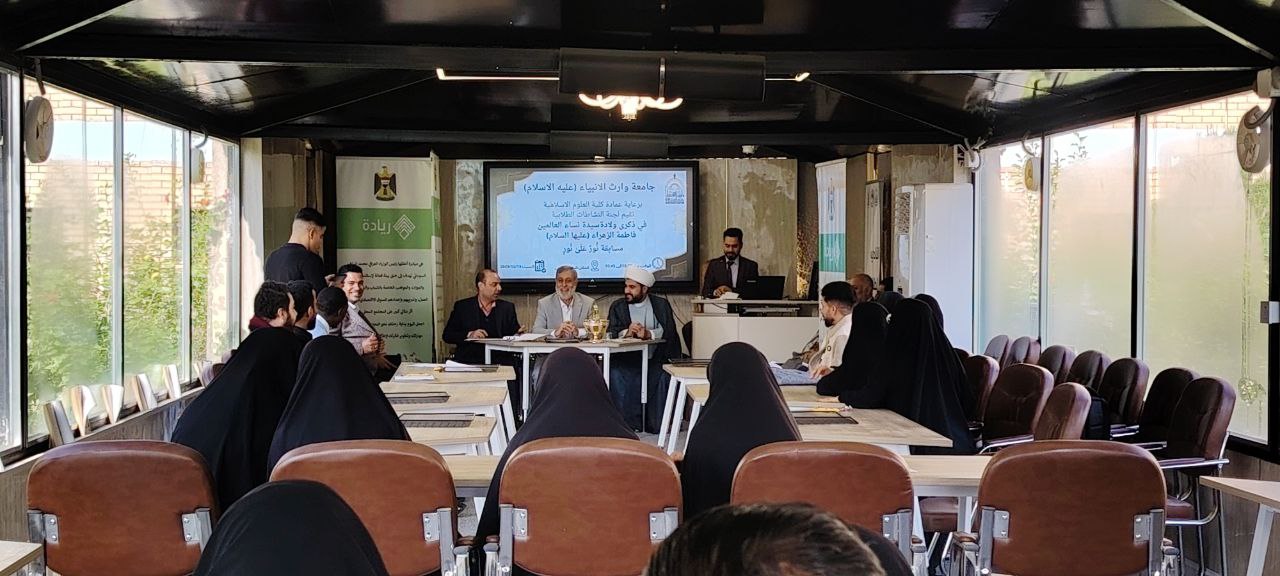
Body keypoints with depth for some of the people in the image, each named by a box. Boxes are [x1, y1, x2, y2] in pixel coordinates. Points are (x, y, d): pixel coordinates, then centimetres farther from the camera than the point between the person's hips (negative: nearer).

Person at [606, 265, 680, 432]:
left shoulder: (661, 304, 10)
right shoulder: (617, 306, 13)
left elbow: (668, 331, -5)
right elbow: (612, 333, 0)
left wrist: (648, 334, -23)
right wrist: (627, 332, -21)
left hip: (655, 360, -1)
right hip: (627, 360, 1)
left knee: (664, 375, -30)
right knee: (616, 374, -29)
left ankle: (656, 423, -14)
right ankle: (627, 422, -19)